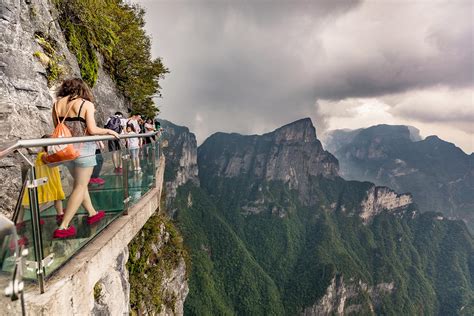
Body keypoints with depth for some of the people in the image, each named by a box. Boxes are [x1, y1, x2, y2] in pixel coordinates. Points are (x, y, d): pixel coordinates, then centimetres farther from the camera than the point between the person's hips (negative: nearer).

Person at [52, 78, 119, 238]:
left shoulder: (57, 104, 7)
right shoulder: (86, 104, -8)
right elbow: (92, 130, -15)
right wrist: (108, 131, 0)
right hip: (83, 149, -6)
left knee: (79, 182, 20)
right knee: (80, 186, 2)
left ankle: (92, 213, 33)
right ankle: (63, 227, 2)